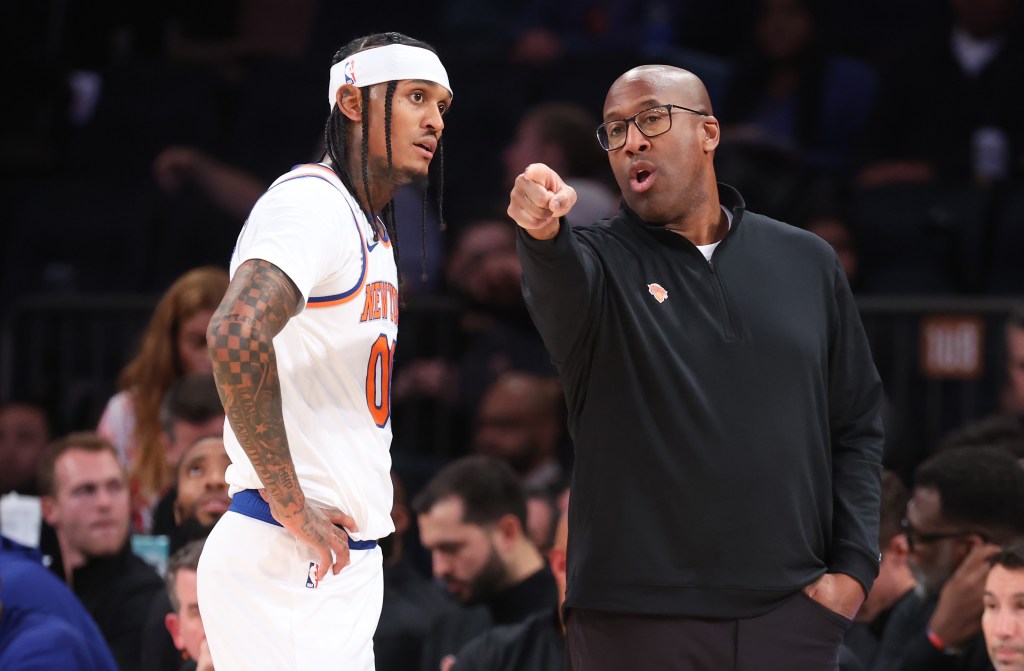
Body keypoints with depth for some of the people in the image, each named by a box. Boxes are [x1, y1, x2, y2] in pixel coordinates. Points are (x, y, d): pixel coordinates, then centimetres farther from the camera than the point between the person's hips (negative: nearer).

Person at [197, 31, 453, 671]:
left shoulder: (375, 231, 20)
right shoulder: (314, 202, -12)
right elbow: (236, 337, -29)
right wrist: (291, 505, -23)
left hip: (348, 563, 10)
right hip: (285, 564, -10)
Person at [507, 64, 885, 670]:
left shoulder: (807, 263, 10)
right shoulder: (599, 260, 2)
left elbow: (858, 425, 12)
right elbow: (559, 295, -23)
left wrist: (853, 568, 1)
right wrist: (544, 234, -46)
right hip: (636, 618, -2)